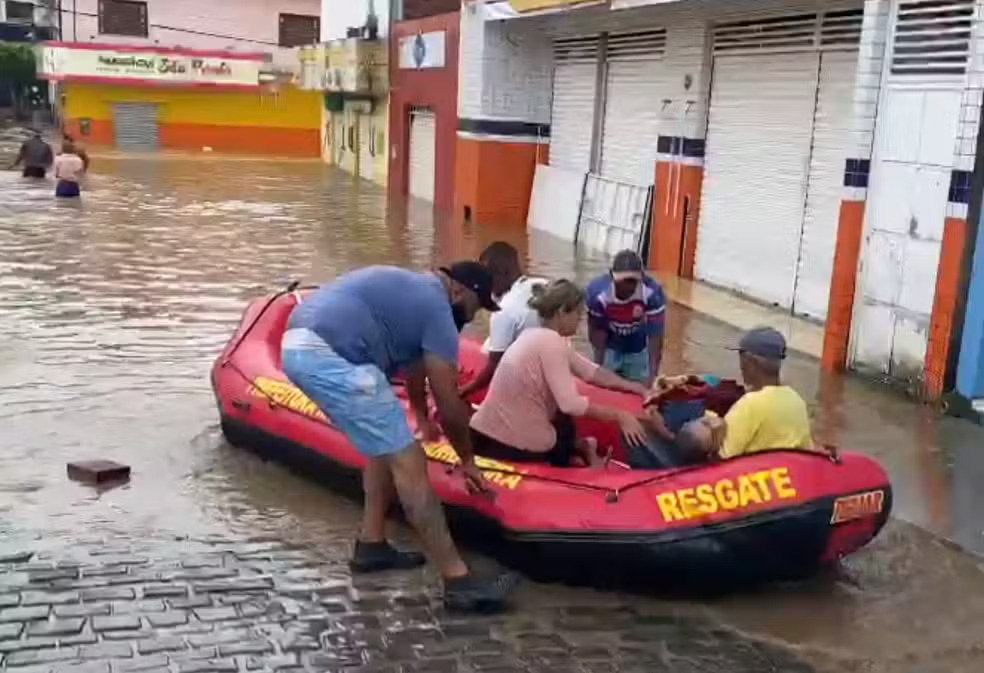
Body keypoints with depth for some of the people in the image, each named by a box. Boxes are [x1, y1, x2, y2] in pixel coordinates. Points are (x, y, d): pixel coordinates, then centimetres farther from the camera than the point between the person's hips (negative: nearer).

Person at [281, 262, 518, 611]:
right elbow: (449, 405, 1)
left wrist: (422, 418, 56)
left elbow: (412, 363, 43)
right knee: (408, 461, -7)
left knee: (387, 445, 23)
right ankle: (459, 581, -5)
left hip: (302, 346, 11)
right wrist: (467, 460, 16)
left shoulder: (412, 288, 27)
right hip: (329, 356, -11)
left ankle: (371, 545, 29)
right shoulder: (436, 308, -1)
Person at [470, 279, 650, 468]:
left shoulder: (538, 335, 10)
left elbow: (590, 370, 13)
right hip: (516, 444, -8)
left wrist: (635, 387, 9)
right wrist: (619, 416, -14)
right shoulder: (550, 341, -16)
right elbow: (571, 404, -21)